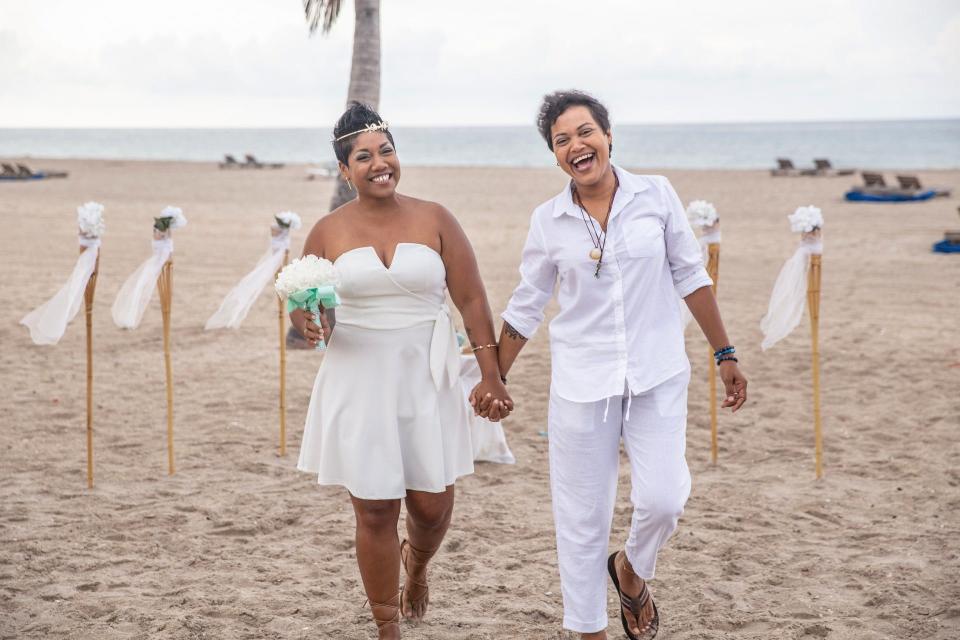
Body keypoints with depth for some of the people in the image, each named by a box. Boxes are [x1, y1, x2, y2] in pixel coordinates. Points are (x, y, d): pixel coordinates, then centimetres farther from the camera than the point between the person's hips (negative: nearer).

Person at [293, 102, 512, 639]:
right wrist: (307, 323, -15)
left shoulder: (434, 220, 0)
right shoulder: (329, 232, 1)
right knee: (375, 511, 2)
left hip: (427, 382, 0)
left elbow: (472, 300, 1)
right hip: (359, 386, 0)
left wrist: (492, 376, -3)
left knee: (433, 506, 4)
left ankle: (417, 565, 41)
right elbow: (300, 304, 9)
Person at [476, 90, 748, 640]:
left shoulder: (656, 195, -2)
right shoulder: (549, 220, 0)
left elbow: (691, 278, 4)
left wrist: (726, 355, 3)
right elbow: (526, 307, 11)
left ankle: (631, 568, 21)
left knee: (663, 499, -14)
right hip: (582, 382, 1)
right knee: (582, 519, 4)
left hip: (657, 374, -1)